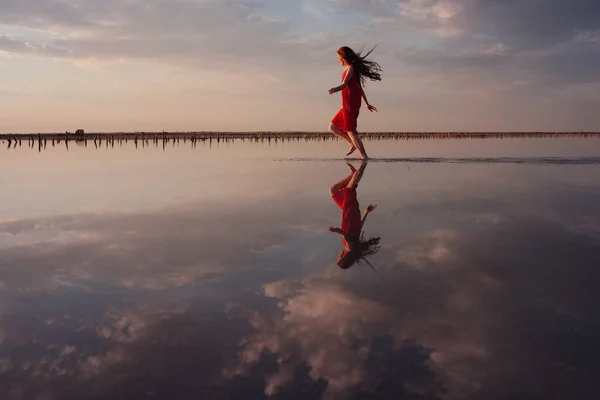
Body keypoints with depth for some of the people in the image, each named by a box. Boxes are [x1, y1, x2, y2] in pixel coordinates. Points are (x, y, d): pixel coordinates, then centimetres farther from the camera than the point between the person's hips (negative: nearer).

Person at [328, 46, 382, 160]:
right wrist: (367, 103, 30)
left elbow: (344, 84, -24)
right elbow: (360, 88, 25)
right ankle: (353, 144, 11)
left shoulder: (351, 68, -9)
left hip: (351, 105, -9)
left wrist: (335, 89, -44)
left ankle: (364, 156, -5)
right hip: (347, 106, 9)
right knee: (332, 127, 10)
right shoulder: (354, 69, 19)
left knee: (350, 131, -9)